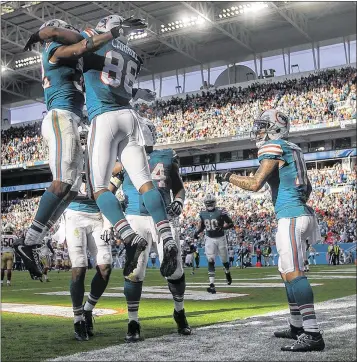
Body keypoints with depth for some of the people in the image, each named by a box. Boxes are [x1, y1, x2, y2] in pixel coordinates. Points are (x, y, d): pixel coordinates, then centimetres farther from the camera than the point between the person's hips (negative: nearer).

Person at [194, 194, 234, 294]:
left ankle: (227, 272, 49)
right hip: (209, 239, 2)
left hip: (221, 238, -2)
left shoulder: (221, 212, -13)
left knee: (224, 260, 13)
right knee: (211, 262, -10)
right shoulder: (203, 213, 1)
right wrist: (197, 232, 1)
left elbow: (231, 224, -8)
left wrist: (222, 227, -24)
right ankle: (212, 285, -14)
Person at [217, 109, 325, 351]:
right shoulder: (293, 150, 19)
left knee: (294, 274, -14)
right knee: (288, 272, 16)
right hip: (300, 213, 10)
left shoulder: (274, 147, -8)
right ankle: (297, 327, 22)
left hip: (291, 217, -10)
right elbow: (307, 188, 23)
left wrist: (229, 177, 0)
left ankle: (312, 334, -18)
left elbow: (255, 184, -15)